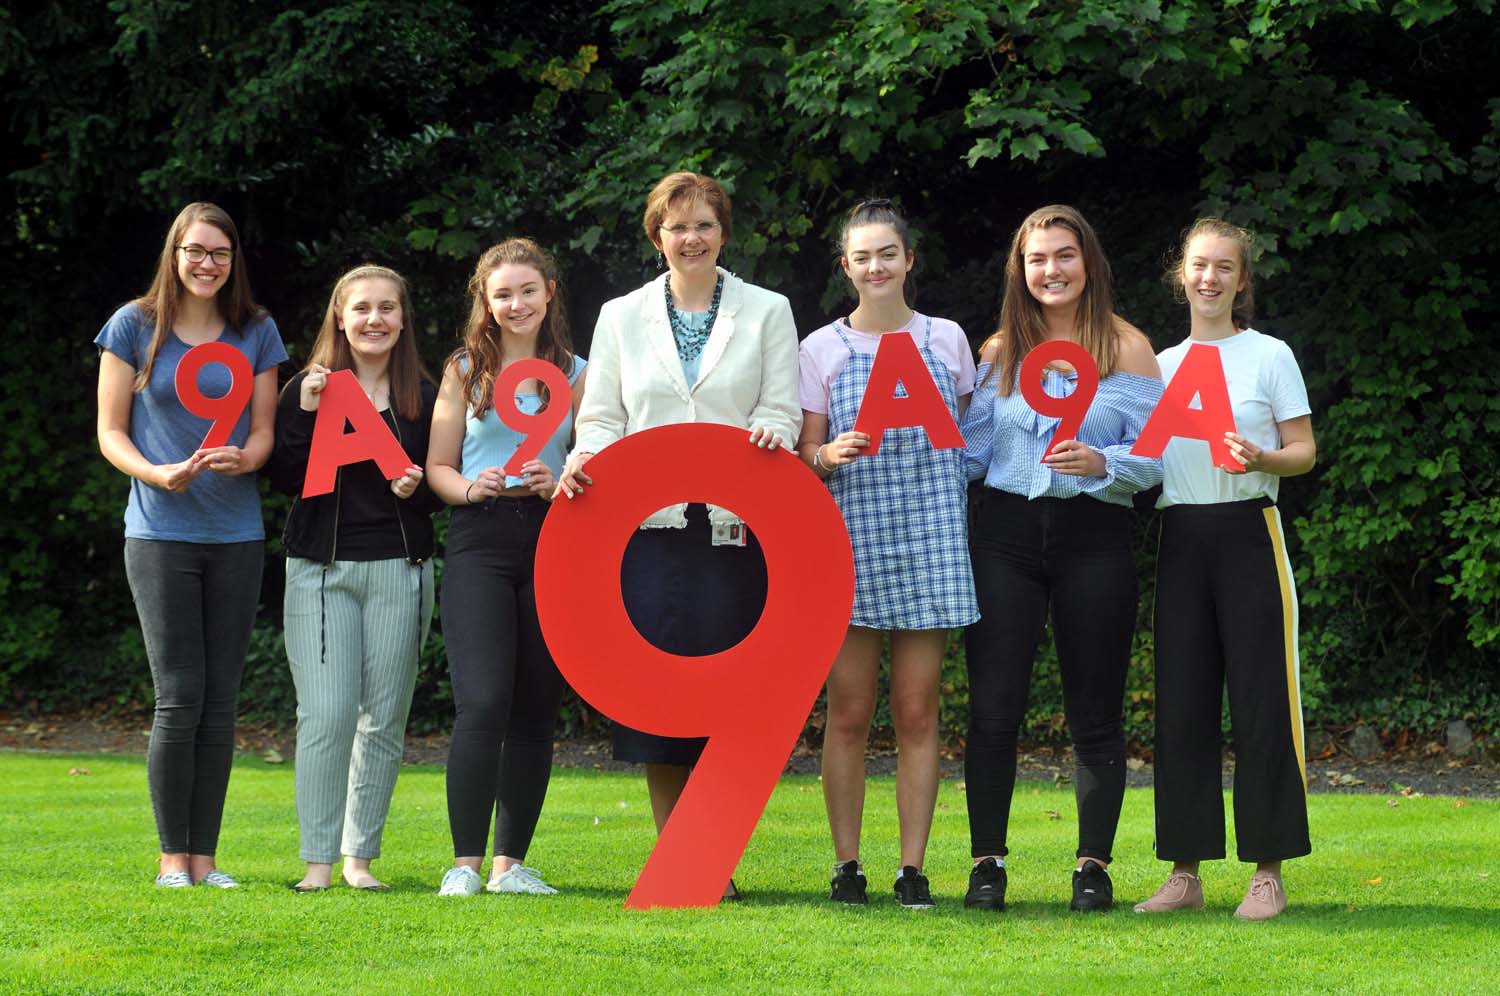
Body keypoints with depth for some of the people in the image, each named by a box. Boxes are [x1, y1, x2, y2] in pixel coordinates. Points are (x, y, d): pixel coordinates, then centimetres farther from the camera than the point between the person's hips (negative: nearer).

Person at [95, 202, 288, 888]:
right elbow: (111, 432, 2)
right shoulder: (134, 327, 2)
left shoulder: (256, 333, 9)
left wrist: (243, 458, -15)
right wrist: (157, 472, -17)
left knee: (221, 702, 3)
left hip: (237, 534, 3)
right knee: (179, 698, -8)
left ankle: (205, 856, 9)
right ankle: (173, 857, 2)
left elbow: (264, 432, 9)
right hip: (160, 531, -3)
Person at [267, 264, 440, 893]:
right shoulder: (308, 388, 5)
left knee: (385, 717, 3)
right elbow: (285, 481, -2)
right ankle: (318, 860, -3)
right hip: (321, 569, -1)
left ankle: (360, 856, 13)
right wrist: (307, 415, -13)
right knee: (326, 716, -9)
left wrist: (416, 489, -10)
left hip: (400, 571, 2)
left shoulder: (423, 397, 8)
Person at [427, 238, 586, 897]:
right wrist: (471, 489, -11)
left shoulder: (575, 374, 11)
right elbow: (437, 466, 9)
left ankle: (511, 861, 12)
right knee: (482, 702, -15)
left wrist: (559, 483, -10)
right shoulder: (465, 371, 10)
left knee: (535, 709, 4)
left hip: (552, 543, 2)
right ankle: (465, 862, -10)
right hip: (480, 542, -2)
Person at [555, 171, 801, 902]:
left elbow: (781, 411, 5)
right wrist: (585, 460, -10)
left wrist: (770, 433, -18)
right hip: (648, 525, 1)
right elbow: (602, 417, 11)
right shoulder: (621, 317, 15)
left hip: (734, 526, -1)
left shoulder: (767, 313, 12)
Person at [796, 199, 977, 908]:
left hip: (928, 534, 1)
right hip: (850, 536, -1)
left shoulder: (946, 339, 10)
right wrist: (830, 455, -16)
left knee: (917, 712, 1)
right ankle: (846, 865, 6)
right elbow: (805, 455, 7)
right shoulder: (822, 348, 7)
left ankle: (913, 868, 5)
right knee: (849, 711, -1)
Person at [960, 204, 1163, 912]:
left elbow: (1153, 457, -1)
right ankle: (987, 863, 6)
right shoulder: (999, 350, 11)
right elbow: (970, 451, 13)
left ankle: (1093, 866, 12)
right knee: (993, 709, -2)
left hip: (1093, 536, -2)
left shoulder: (1126, 347, 4)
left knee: (1095, 714, 3)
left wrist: (1100, 463, -18)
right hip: (1005, 534, 2)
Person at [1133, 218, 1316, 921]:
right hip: (1180, 539, 4)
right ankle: (1184, 871, 8)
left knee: (1262, 702, -5)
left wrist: (1262, 459, -21)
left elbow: (1304, 452, -1)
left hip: (1249, 533, -4)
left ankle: (1268, 871, 0)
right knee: (1181, 704, 3)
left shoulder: (1269, 356, 2)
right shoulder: (1161, 365, 14)